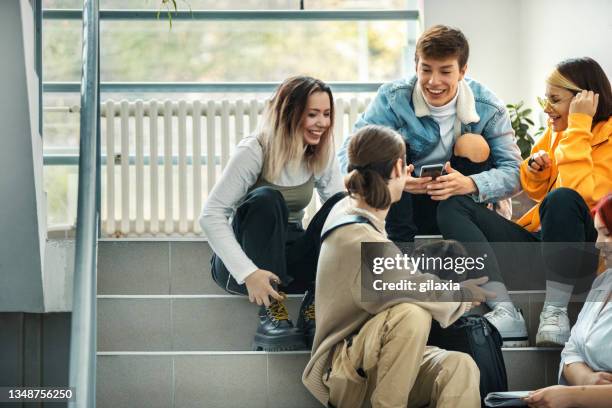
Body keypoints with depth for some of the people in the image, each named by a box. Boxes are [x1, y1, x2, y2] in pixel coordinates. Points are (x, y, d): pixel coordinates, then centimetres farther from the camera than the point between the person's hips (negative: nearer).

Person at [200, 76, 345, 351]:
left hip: (290, 260, 4)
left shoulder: (321, 155, -1)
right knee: (266, 199, -33)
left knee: (343, 201, -19)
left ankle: (315, 308, -20)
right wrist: (248, 273, -36)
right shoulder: (254, 152, -17)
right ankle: (271, 313, -32)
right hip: (237, 262, -4)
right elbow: (211, 215, -24)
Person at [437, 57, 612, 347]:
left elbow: (579, 193, -26)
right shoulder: (556, 130, 13)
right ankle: (506, 312, -24)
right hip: (540, 241, 8)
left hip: (587, 249, -8)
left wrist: (579, 126, -21)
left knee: (562, 199, -38)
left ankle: (555, 312, -24)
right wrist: (536, 169, 0)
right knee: (452, 207, -7)